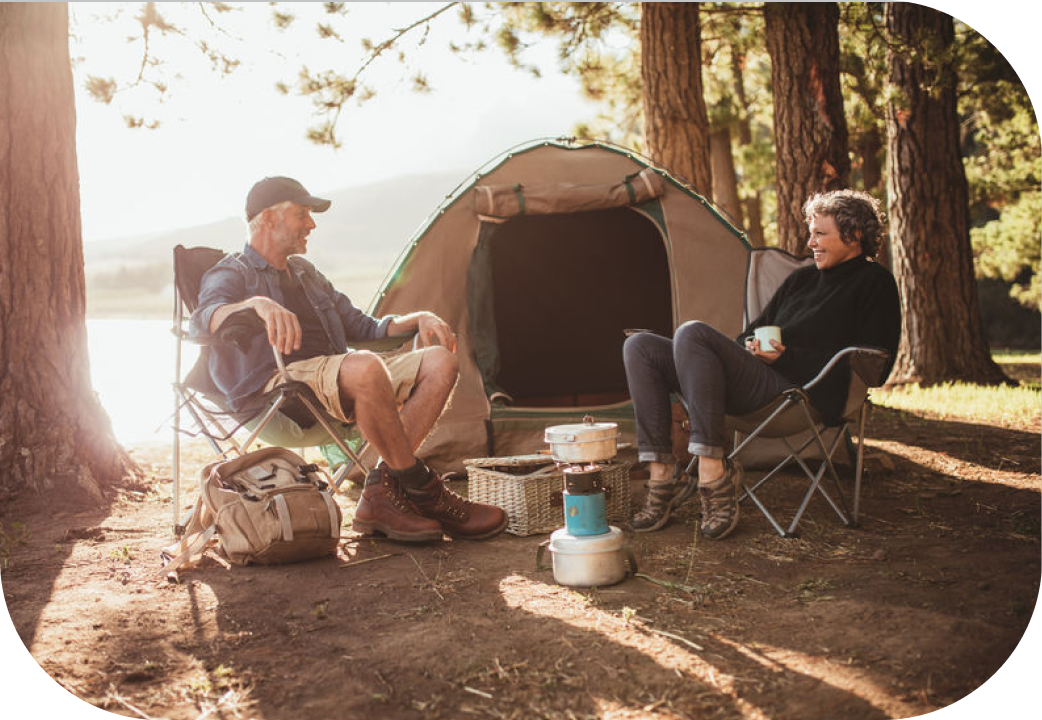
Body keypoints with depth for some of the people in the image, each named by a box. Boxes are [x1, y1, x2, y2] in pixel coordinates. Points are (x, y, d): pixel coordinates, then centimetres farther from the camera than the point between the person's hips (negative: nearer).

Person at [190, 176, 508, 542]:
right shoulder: (232, 273, 5)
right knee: (365, 368, -39)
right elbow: (201, 322, -18)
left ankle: (381, 491, -21)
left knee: (440, 361, -10)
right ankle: (426, 495, -23)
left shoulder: (305, 272, 29)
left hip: (335, 377, 8)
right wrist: (256, 303, -38)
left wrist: (417, 319, 12)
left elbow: (362, 327, 30)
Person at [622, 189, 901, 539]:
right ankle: (662, 477, -14)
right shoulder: (802, 278, 28)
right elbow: (753, 331, 31)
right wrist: (751, 347, 4)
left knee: (692, 333, -30)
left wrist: (787, 356, -11)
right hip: (755, 384, 9)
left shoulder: (874, 283, 6)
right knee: (640, 347, -5)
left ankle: (714, 474, -31)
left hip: (798, 392, -8)